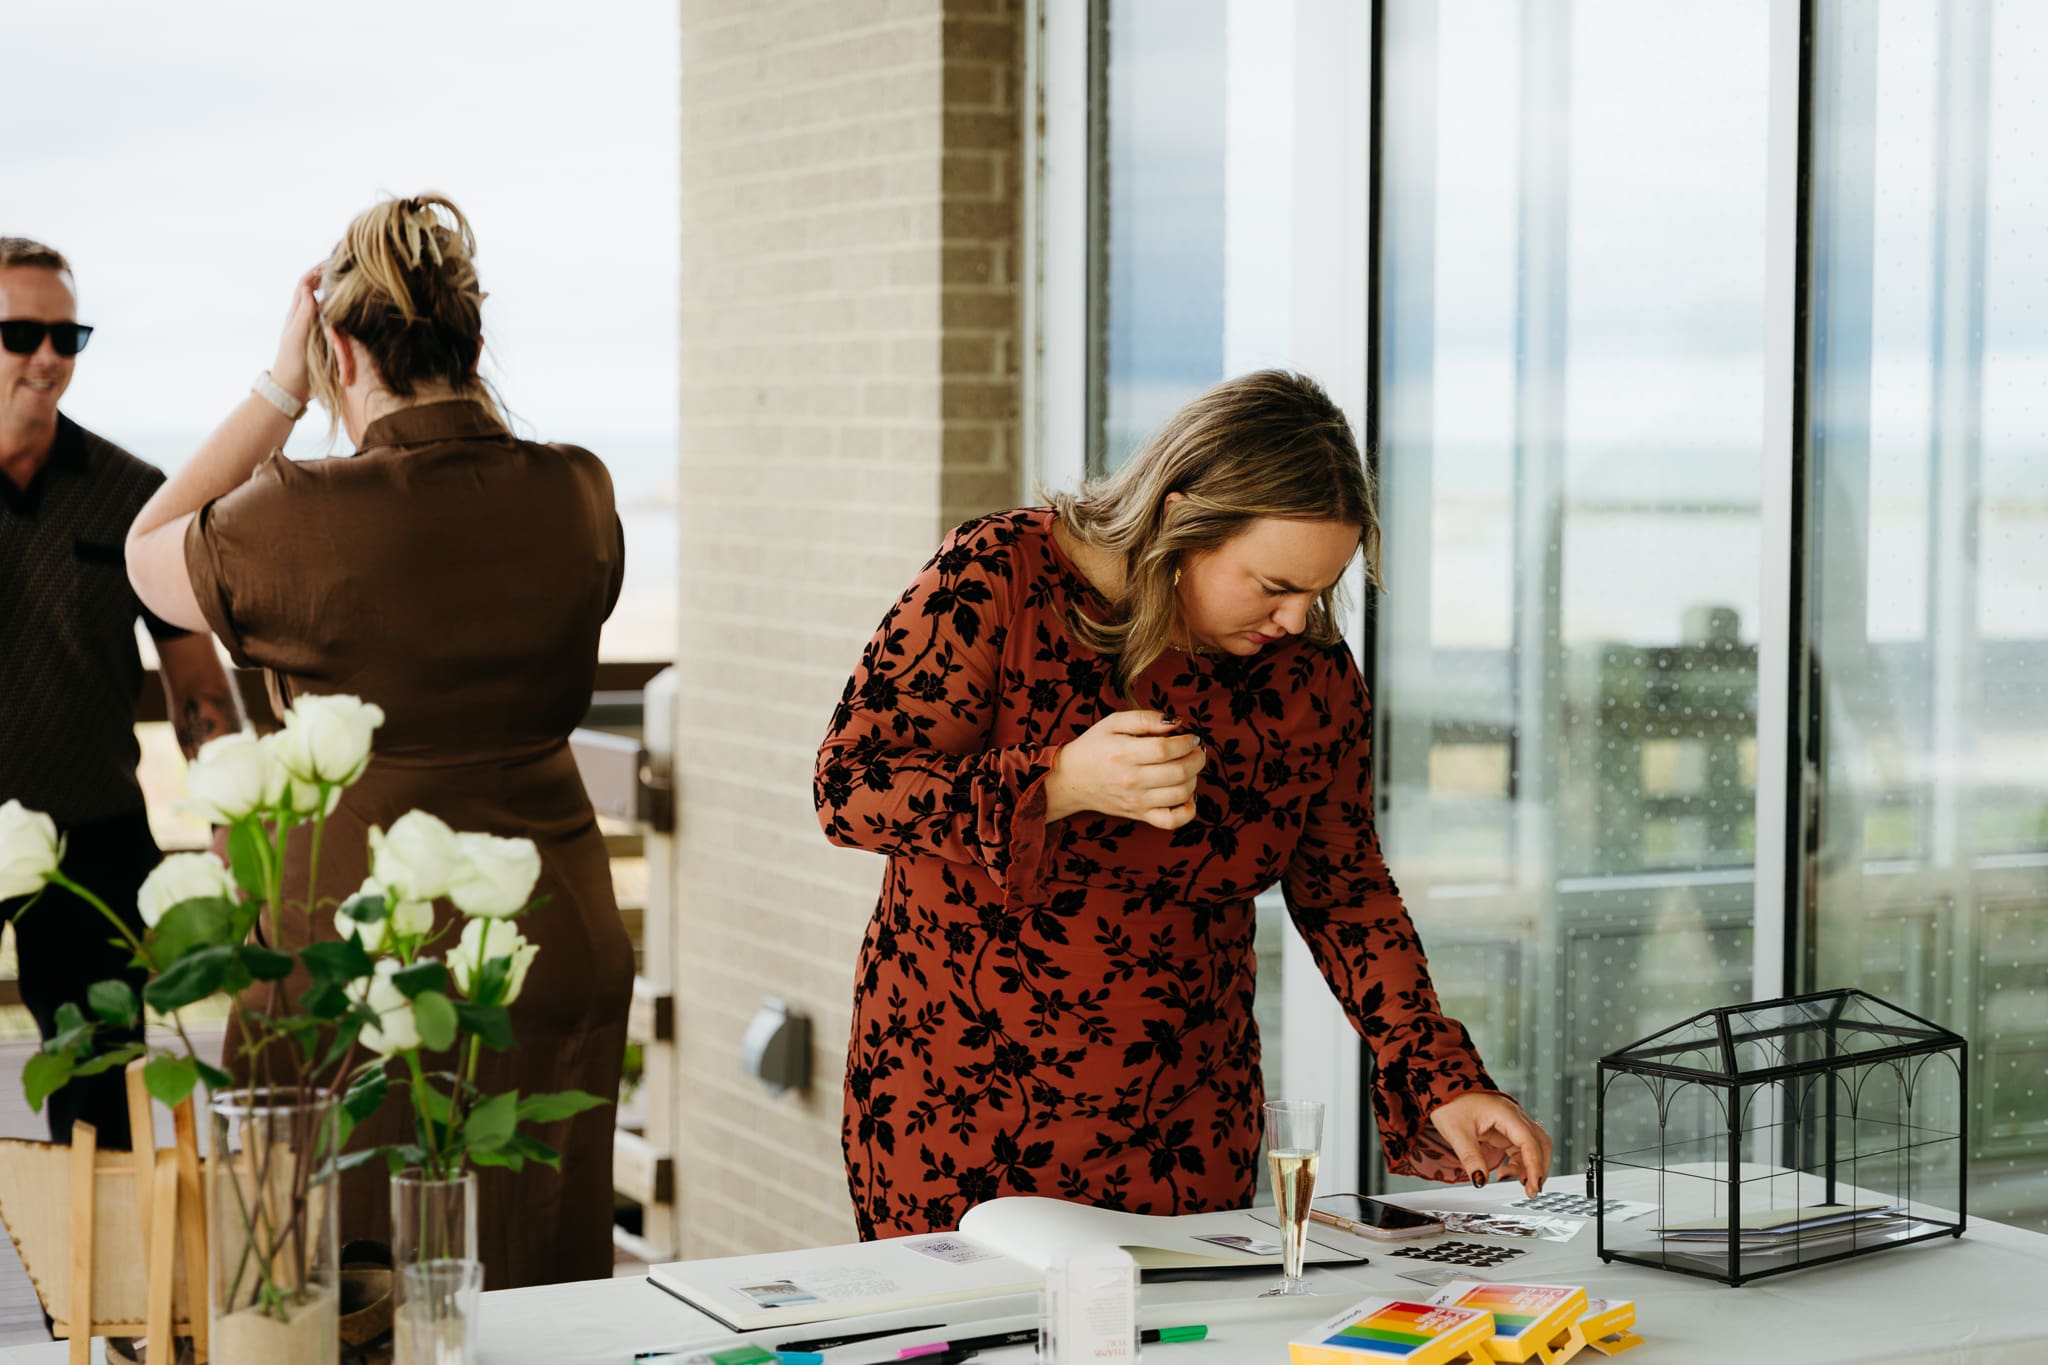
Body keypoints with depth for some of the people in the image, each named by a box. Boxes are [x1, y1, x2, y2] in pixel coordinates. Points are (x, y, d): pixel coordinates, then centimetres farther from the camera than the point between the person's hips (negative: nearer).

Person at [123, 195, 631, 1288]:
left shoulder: (301, 520, -14)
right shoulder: (577, 497, -2)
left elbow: (149, 557, 7)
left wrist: (281, 386, 5)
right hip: (552, 951, 4)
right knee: (537, 1294, 13)